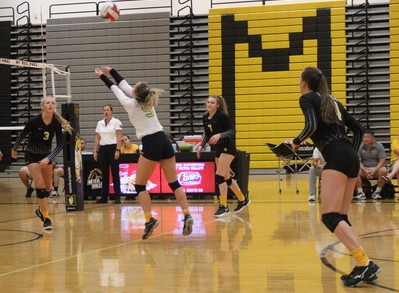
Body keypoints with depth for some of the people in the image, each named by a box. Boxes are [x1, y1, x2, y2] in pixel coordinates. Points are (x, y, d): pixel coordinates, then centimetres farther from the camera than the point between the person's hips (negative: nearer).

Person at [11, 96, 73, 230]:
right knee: (40, 186, -14)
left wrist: (48, 159, -24)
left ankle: (41, 210, 35)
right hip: (32, 155, -4)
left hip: (47, 155, 4)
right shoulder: (35, 121, -23)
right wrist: (14, 149, 8)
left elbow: (59, 145, -12)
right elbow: (22, 134, -6)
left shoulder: (57, 123, -14)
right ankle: (46, 219, -10)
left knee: (48, 188, 9)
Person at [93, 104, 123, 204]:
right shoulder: (100, 123, 11)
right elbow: (97, 138, 13)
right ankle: (104, 197, 7)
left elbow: (119, 137, -9)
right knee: (104, 174, 5)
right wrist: (95, 151, 6)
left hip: (113, 148, -5)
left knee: (115, 173, -4)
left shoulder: (116, 122, -3)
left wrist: (117, 150, -17)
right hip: (102, 149, 5)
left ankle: (117, 196, -1)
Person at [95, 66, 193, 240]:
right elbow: (124, 86, 26)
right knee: (174, 183, 5)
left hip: (151, 144, -6)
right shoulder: (148, 101, 13)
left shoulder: (131, 104, -3)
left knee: (140, 185, 4)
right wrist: (111, 71, 35)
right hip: (164, 141, 7)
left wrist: (102, 76, 28)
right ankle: (187, 215, -7)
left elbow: (116, 89, 13)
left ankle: (149, 219, -6)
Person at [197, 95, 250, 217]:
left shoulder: (222, 116, -15)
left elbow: (232, 130, -16)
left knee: (219, 176, -15)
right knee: (226, 177, 13)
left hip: (227, 148, -8)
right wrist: (202, 146, 2)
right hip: (218, 149, 8)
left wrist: (219, 135, -31)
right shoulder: (205, 118, 4)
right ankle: (243, 199, 30)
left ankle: (224, 206, -11)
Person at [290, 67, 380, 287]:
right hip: (351, 158, 8)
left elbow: (312, 126, -15)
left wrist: (296, 142, 1)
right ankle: (363, 267, 0)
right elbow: (358, 129, 23)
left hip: (336, 159, -8)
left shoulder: (307, 98, 3)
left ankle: (365, 263, -23)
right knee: (340, 218, 10)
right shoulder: (332, 101, 25)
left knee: (330, 216, -11)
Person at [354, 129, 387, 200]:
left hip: (376, 168, -1)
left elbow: (382, 161, -7)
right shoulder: (360, 147, 1)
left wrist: (374, 171, -23)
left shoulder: (379, 146, 0)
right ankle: (360, 193, -31)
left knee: (383, 170, -34)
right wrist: (365, 171, -22)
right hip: (364, 169, 1)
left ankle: (377, 192, -22)